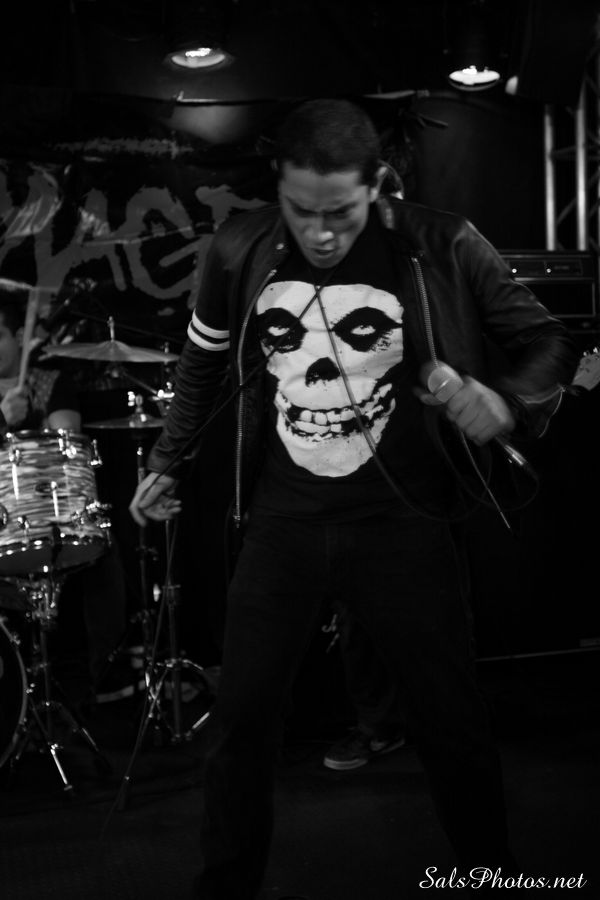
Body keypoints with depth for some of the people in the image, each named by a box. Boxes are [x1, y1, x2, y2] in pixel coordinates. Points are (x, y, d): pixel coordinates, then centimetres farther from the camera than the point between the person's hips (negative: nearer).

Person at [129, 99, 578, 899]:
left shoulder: (441, 247, -10)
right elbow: (204, 361, 14)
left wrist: (508, 402, -21)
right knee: (240, 713, 4)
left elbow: (548, 340, -1)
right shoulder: (241, 250, -3)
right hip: (283, 521, 2)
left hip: (405, 519, -1)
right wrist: (167, 463, 20)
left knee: (452, 718, 8)